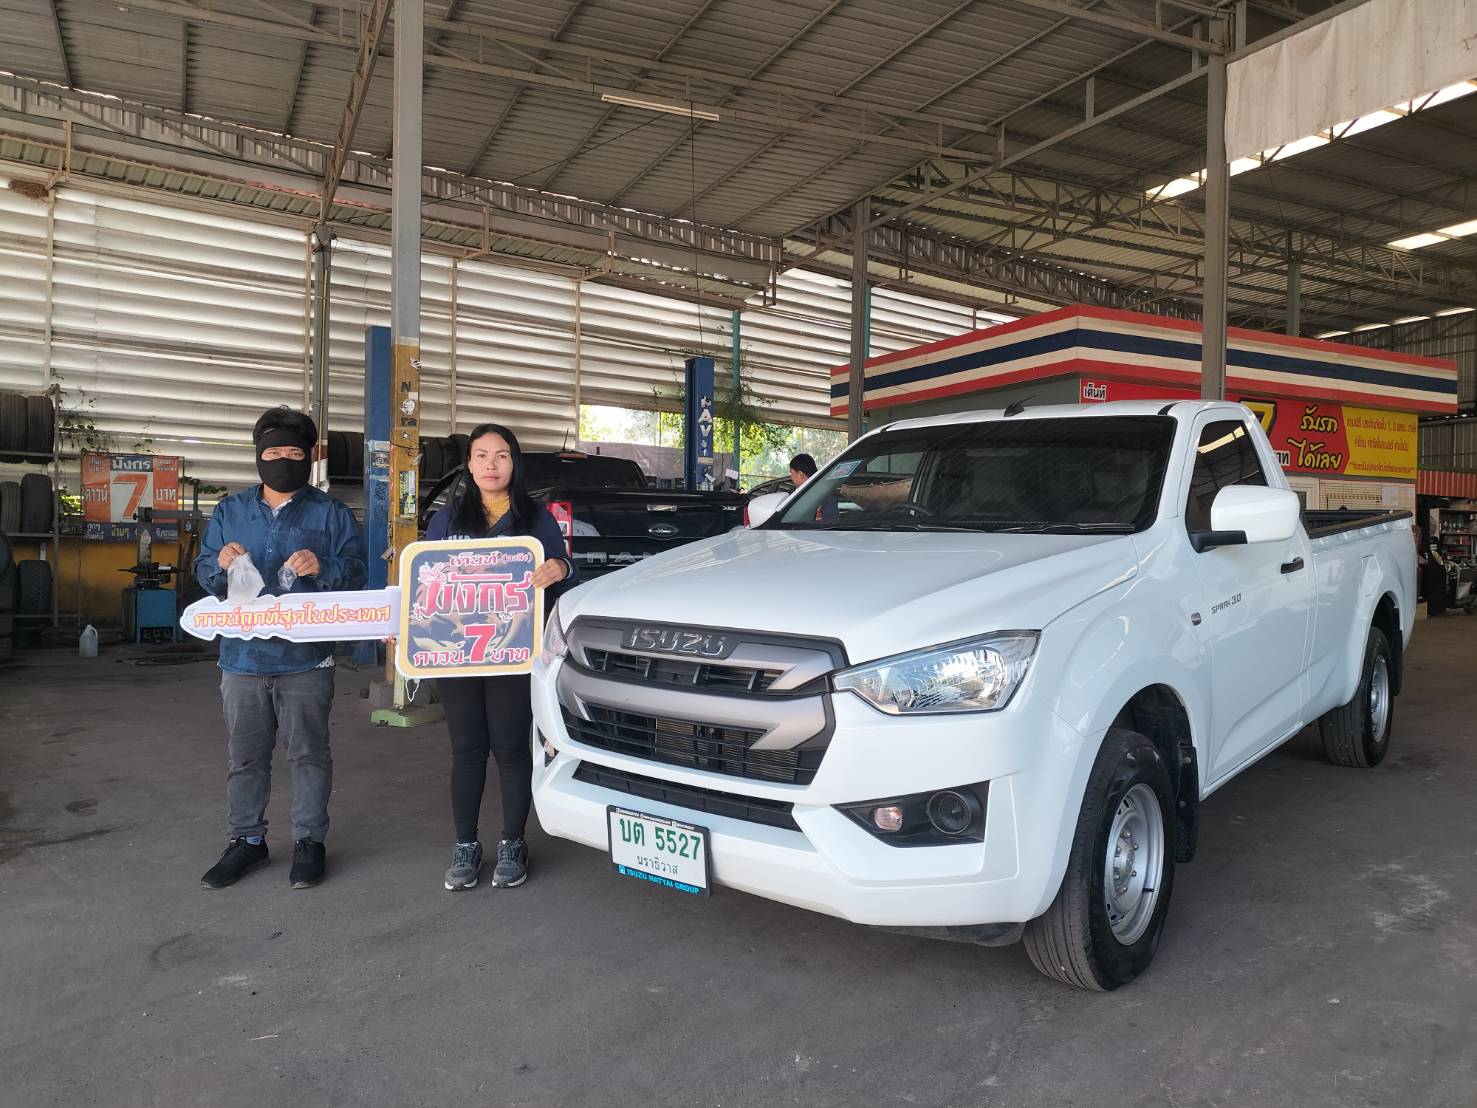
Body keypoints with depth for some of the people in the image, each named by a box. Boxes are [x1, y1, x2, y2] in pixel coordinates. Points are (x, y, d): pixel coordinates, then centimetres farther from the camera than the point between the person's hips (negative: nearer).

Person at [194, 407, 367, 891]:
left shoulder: (331, 513, 2)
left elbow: (356, 572, -5)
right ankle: (247, 841, 26)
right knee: (245, 756, 12)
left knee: (309, 753, 6)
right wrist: (221, 564, -12)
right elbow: (203, 572, 11)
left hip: (306, 658, -3)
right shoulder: (229, 511, 12)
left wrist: (322, 567, -25)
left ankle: (309, 841, 18)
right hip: (242, 656, 3)